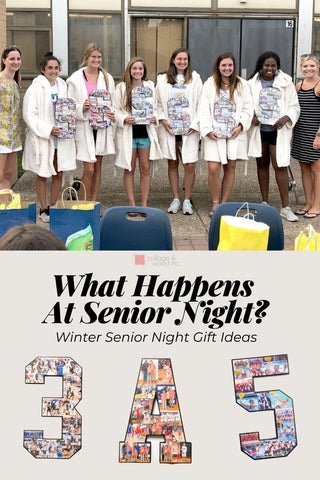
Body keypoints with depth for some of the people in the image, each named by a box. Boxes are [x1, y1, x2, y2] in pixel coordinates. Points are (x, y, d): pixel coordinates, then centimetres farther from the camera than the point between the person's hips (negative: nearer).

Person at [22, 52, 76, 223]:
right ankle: (44, 209, 17)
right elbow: (29, 115, -13)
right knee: (42, 175, 6)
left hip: (61, 138, 5)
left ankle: (53, 206, 23)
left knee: (59, 174, 9)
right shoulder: (35, 89, -8)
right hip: (42, 139, -5)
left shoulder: (62, 87, 9)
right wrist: (47, 130, -21)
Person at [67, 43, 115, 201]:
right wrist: (82, 109, -19)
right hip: (84, 127, -4)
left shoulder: (107, 78, 9)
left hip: (102, 127, 4)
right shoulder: (75, 79, -1)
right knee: (89, 169, -9)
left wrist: (112, 114, -7)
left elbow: (113, 103, 13)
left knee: (97, 167, 9)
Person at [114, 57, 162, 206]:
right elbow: (115, 110, 0)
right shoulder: (121, 88, 2)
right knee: (129, 169, 2)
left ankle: (144, 204, 10)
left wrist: (155, 118, -4)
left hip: (146, 132, 2)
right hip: (128, 132, -2)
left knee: (145, 169, 3)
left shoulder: (150, 86, 11)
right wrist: (124, 119, -18)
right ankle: (132, 204, 10)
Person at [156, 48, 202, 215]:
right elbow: (158, 103, 11)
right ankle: (175, 199, 17)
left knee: (189, 165, -5)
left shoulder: (195, 79, 5)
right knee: (172, 163, 7)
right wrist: (163, 119, -4)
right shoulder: (163, 79, 8)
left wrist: (195, 124, -6)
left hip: (189, 130, -1)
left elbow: (200, 104, 3)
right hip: (169, 128, 2)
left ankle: (187, 200, 8)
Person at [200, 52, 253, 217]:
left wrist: (241, 126, -9)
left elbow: (248, 109, 5)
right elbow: (204, 109, 1)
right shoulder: (210, 84, 4)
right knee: (213, 169, -9)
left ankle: (223, 203, 17)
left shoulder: (242, 85, 7)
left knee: (230, 167, 5)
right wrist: (207, 129, -9)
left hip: (234, 133, 2)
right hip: (214, 133, -1)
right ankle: (215, 204, 6)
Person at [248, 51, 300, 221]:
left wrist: (286, 118, -15)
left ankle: (285, 207, -4)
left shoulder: (285, 83, 3)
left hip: (278, 130, -2)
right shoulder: (252, 83, 5)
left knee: (280, 166, -8)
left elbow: (294, 106, 5)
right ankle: (265, 203, 21)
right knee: (262, 164, 11)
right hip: (258, 129, 2)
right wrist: (250, 118, -10)